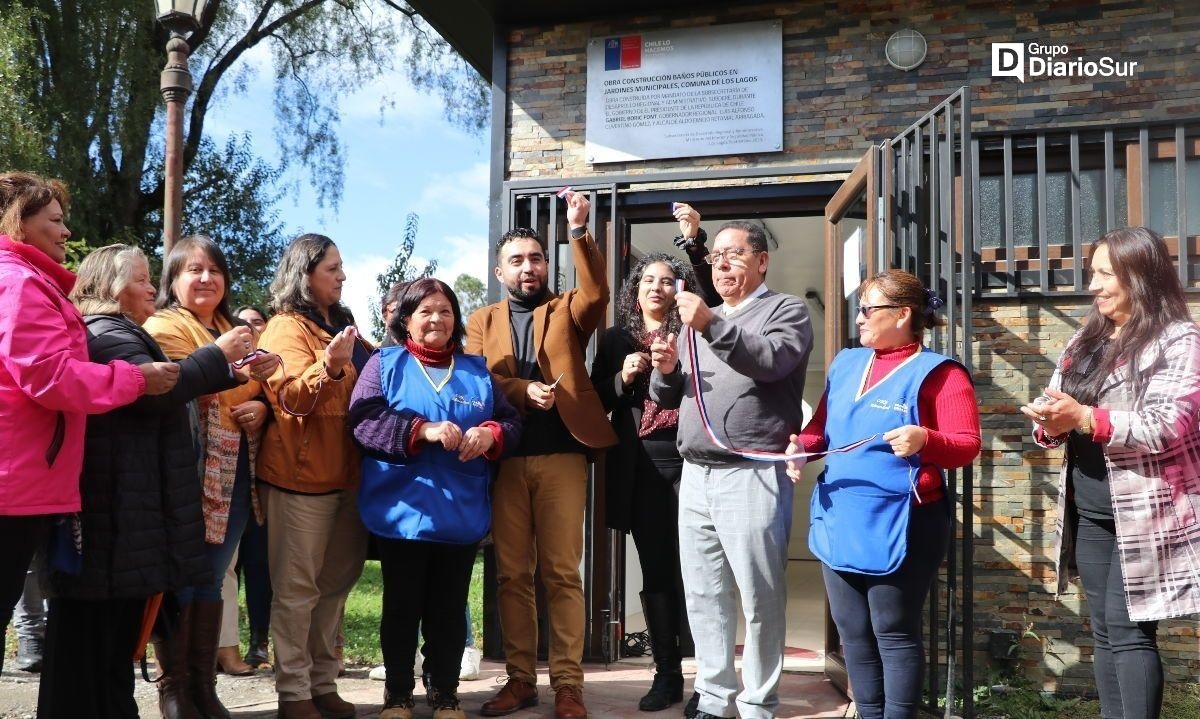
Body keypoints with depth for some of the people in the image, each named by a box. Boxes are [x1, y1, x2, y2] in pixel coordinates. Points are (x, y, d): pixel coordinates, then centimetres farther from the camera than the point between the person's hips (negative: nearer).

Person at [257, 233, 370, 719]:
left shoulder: (341, 325, 17)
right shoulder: (287, 327, -6)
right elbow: (294, 397, -20)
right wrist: (329, 364, -36)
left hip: (346, 471, 8)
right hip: (301, 472, -8)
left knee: (335, 582, 12)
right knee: (297, 587, -1)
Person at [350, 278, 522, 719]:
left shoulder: (477, 370, 12)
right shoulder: (384, 363, 3)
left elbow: (511, 421, 7)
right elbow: (363, 421, -11)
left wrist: (490, 434, -16)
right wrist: (423, 430, -22)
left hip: (461, 514, 2)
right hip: (402, 511, -2)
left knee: (449, 608, 10)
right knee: (402, 606, 9)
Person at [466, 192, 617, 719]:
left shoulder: (566, 311, 11)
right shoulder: (481, 321, 15)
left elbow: (597, 294, -11)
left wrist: (579, 232, -20)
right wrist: (523, 391, -16)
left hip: (562, 455, -2)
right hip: (504, 458, 2)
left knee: (562, 573, -1)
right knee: (511, 574, 6)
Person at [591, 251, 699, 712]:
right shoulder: (616, 338, 12)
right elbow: (598, 400, 11)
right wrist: (623, 378, -6)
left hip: (687, 460, -2)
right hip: (639, 467, 2)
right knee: (655, 572, 6)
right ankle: (667, 674, 15)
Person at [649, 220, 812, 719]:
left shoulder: (786, 310, 2)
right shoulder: (701, 320, 22)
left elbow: (773, 361, -19)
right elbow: (669, 399, 22)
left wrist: (712, 326, -28)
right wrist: (665, 371, 0)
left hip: (752, 475, -6)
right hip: (695, 475, 6)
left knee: (759, 596, 0)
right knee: (703, 594, 10)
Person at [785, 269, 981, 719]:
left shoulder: (939, 373, -7)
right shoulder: (846, 363, 14)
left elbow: (967, 446, -12)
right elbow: (822, 427, 19)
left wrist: (925, 440, -31)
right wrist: (801, 445, -2)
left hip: (899, 527, -7)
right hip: (839, 521, 7)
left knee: (894, 632, 0)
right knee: (852, 631, 13)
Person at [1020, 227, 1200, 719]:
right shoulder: (1085, 341, 14)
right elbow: (1059, 416, 14)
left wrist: (1082, 417, -25)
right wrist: (1051, 424, -10)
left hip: (1146, 513, -7)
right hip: (1089, 513, 7)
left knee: (1129, 629, -8)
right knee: (1104, 631, 12)